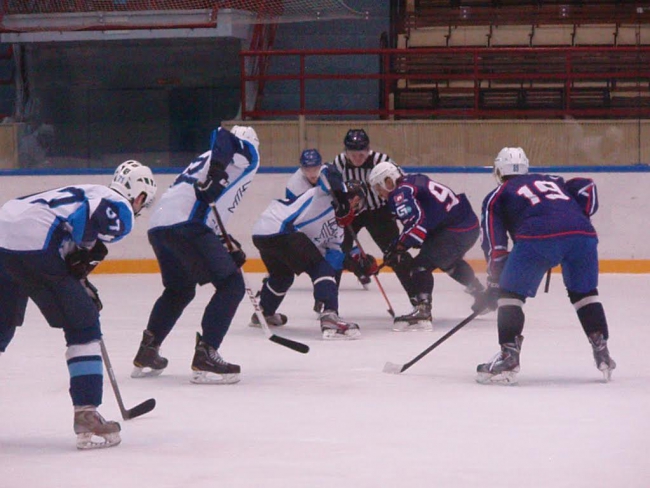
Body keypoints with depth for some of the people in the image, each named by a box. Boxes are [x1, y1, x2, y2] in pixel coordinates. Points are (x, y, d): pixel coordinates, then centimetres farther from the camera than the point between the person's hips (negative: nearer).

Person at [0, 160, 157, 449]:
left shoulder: (91, 193, 31)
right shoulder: (121, 211, 5)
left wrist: (82, 285, 38)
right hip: (33, 245, -9)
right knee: (83, 325, 5)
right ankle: (87, 418, 2)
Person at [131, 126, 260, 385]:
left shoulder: (209, 159, 34)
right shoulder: (248, 154, 11)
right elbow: (223, 136, -13)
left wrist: (228, 250, 31)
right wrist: (217, 171, -28)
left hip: (158, 225, 9)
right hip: (185, 225, -9)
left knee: (179, 290, 28)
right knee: (231, 284, -5)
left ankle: (146, 353, 32)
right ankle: (205, 357, -12)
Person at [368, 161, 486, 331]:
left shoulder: (400, 194, -12)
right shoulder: (415, 181, 18)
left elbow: (416, 221, -26)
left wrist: (399, 247, -20)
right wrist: (398, 245, 16)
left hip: (456, 232, -10)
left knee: (421, 265, -13)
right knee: (450, 262, 36)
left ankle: (422, 312, -22)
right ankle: (482, 295, 51)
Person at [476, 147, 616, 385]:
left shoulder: (496, 197, 26)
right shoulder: (553, 181, 38)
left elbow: (496, 247, 19)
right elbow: (587, 189, 22)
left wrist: (494, 285, 25)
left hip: (538, 237, -4)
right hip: (582, 235, 4)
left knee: (510, 293, 10)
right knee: (585, 293, 24)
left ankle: (509, 357, -1)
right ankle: (602, 353, 19)